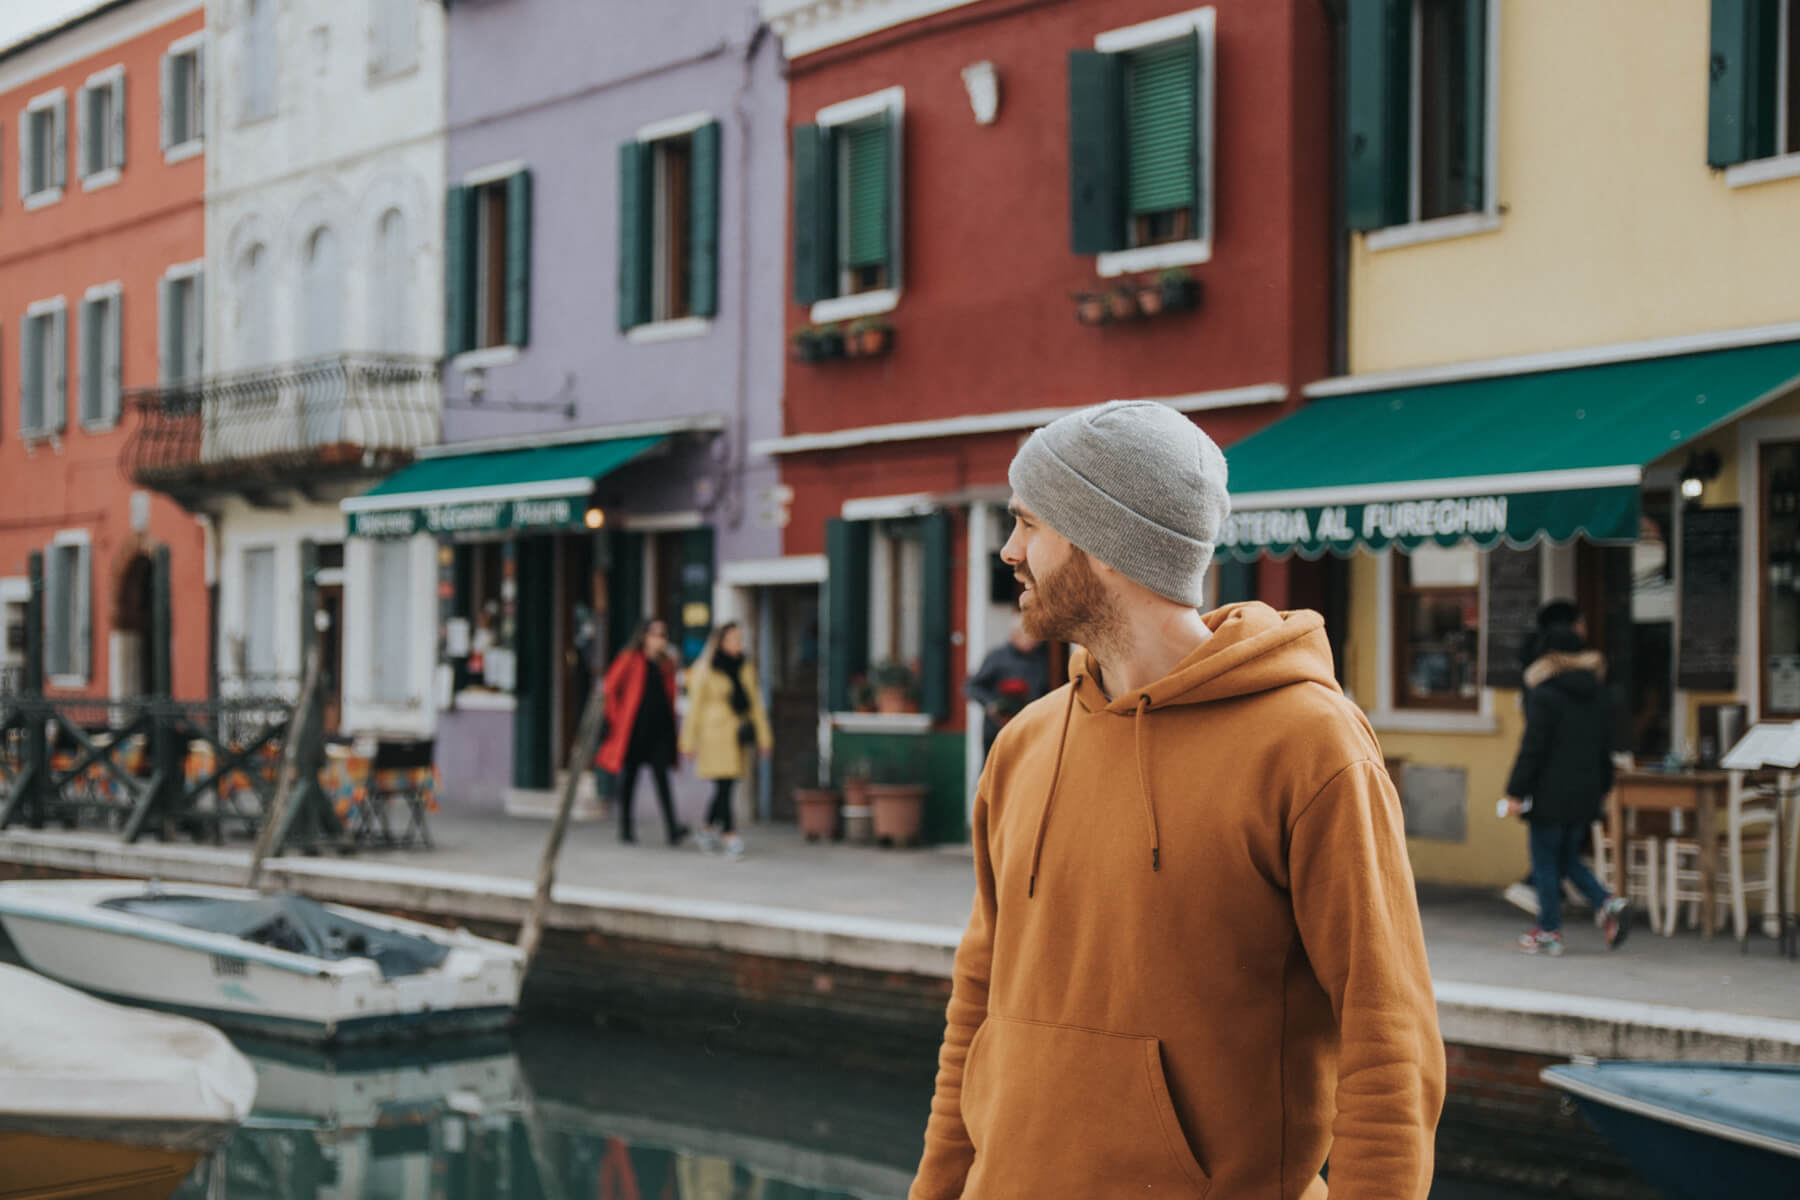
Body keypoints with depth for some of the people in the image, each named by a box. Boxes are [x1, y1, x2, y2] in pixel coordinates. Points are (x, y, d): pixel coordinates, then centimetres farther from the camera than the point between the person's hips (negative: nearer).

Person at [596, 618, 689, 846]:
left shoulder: (666, 663, 11)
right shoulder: (630, 660, -2)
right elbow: (609, 688, -1)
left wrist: (670, 719, 16)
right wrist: (616, 716, -3)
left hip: (660, 729, 3)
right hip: (634, 729, -3)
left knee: (661, 776, -8)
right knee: (629, 777, 5)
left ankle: (672, 829, -18)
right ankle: (625, 829, 16)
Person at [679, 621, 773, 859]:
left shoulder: (745, 669, 11)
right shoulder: (704, 672, -4)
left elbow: (755, 703, 13)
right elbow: (694, 707, -2)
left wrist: (763, 736, 9)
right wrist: (689, 743, -3)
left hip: (738, 737, 5)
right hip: (715, 735, -5)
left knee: (727, 786, 9)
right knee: (723, 785, -10)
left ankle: (708, 828, 28)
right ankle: (729, 836, -10)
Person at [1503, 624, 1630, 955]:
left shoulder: (1543, 695, -12)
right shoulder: (1598, 697, 9)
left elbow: (1532, 748, -14)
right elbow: (1605, 749, 15)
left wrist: (1516, 791, -11)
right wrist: (1601, 788, 24)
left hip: (1551, 794, -7)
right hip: (1586, 794, 7)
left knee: (1545, 861, 3)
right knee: (1568, 858, 17)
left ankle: (1549, 931, 6)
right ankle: (1608, 903, -2)